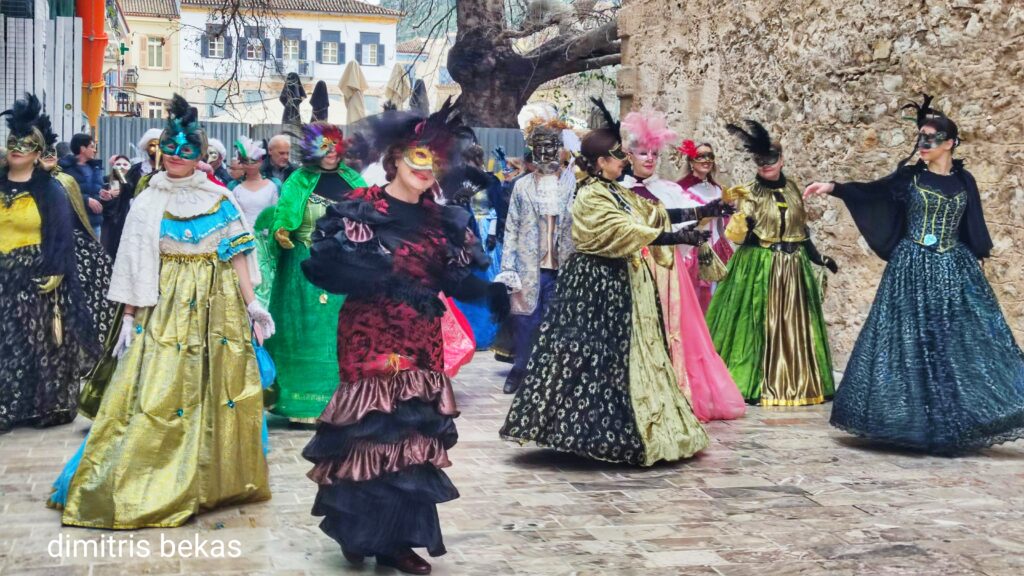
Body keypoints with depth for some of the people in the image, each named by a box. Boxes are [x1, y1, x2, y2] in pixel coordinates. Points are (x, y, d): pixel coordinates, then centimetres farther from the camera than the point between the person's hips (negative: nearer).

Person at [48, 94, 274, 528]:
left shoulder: (220, 199, 5)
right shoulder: (148, 203, 4)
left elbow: (236, 255, 4)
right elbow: (135, 264, 3)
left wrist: (251, 302, -4)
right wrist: (130, 316, -2)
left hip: (216, 305, 1)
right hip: (166, 305, -1)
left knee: (215, 388, 4)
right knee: (156, 391, -5)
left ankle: (215, 479, 17)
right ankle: (142, 484, 3)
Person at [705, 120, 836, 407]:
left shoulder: (792, 189, 9)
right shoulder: (749, 193, -5)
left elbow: (802, 230, 15)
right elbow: (741, 235, -13)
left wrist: (819, 258, 14)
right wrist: (738, 224, -34)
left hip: (792, 267, 5)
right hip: (758, 267, -5)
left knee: (792, 324, 9)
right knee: (759, 324, -3)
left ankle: (794, 383, 19)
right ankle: (755, 384, 3)